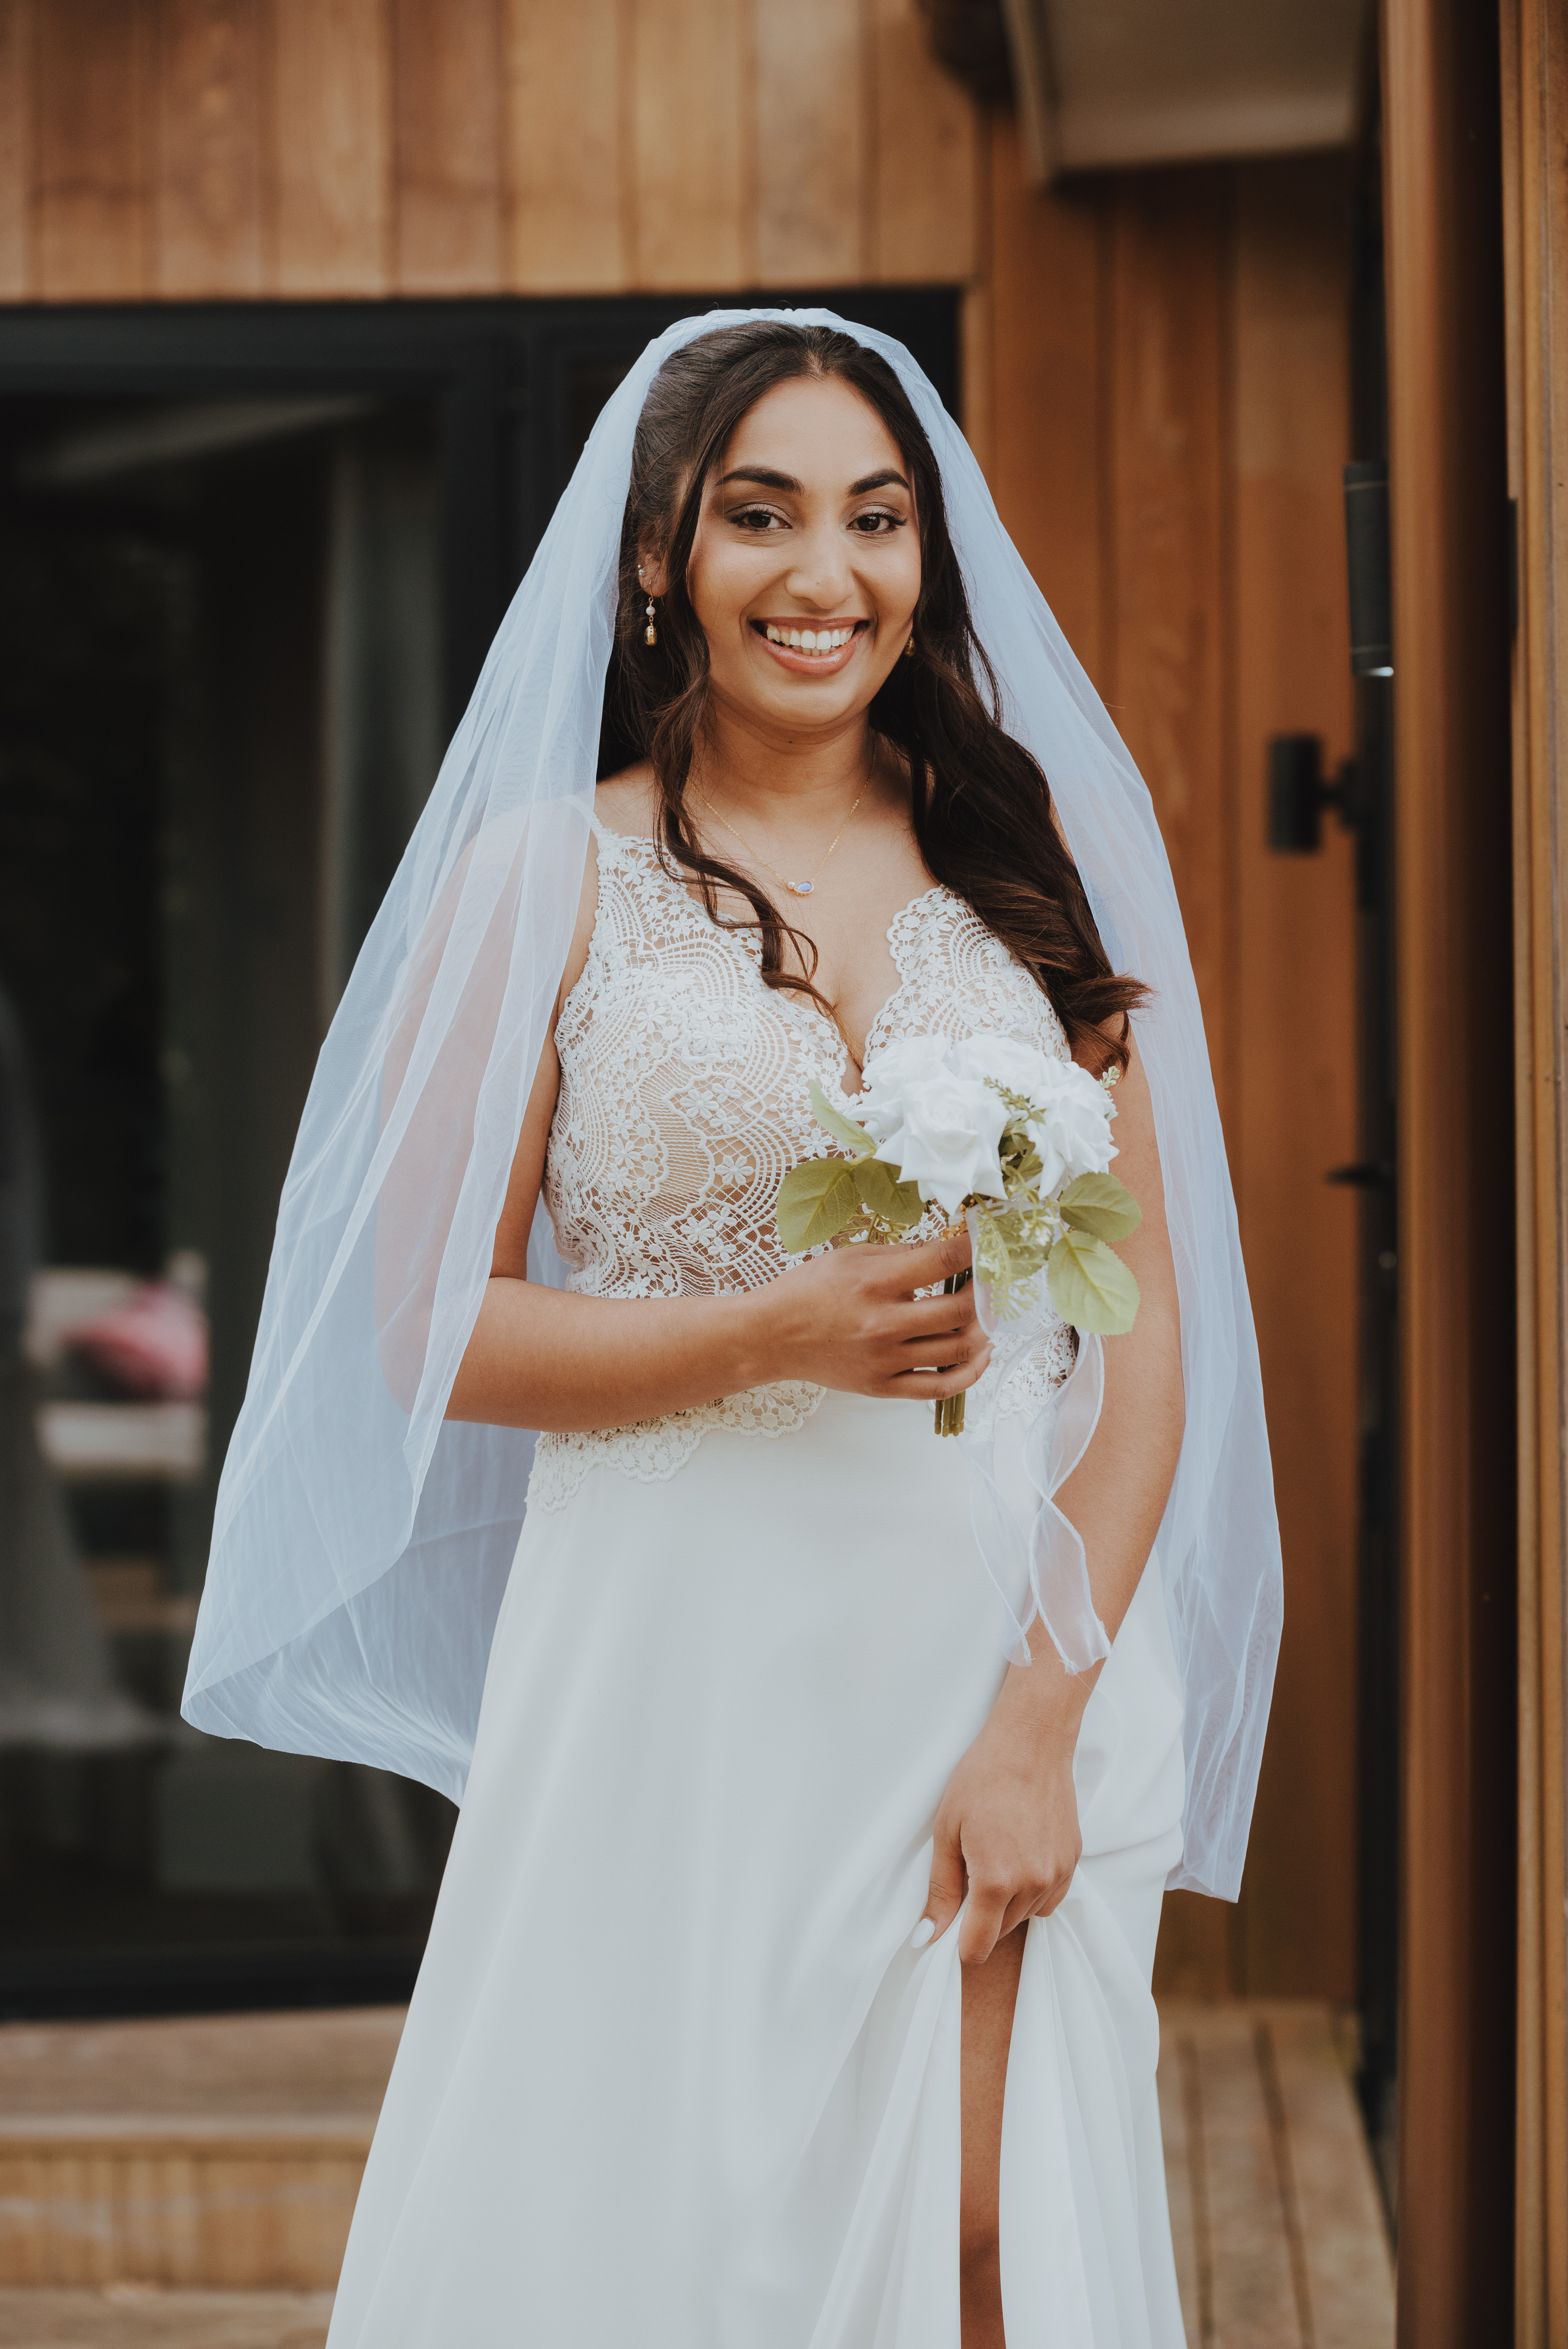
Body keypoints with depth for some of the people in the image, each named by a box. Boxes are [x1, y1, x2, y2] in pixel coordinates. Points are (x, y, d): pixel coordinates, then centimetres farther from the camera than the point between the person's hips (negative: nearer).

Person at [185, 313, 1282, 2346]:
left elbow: (1147, 1336, 5)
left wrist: (1045, 1716, -7)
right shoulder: (552, 875, 2)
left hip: (1015, 1661, 2)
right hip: (684, 1686, -2)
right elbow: (431, 1333, -2)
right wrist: (777, 1332, -17)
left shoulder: (1031, 872, 9)